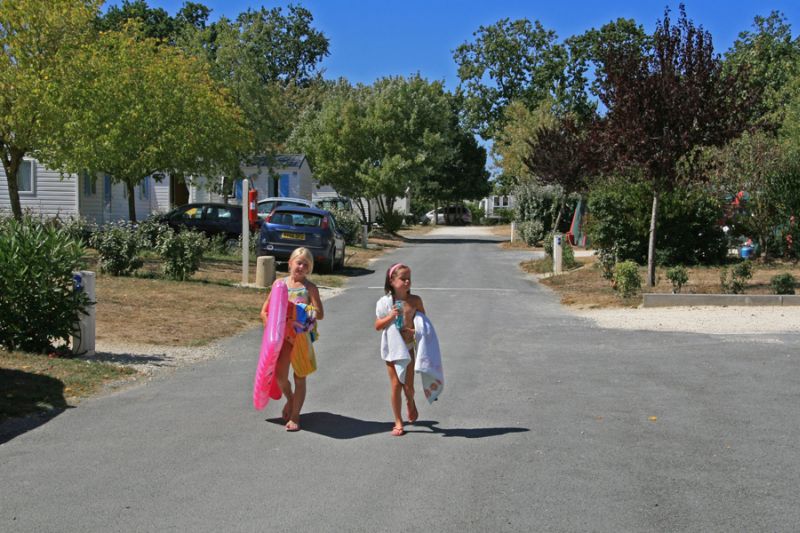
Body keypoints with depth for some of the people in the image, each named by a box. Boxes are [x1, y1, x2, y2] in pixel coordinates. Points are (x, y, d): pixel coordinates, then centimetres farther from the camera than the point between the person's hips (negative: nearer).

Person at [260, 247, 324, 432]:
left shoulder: (310, 288, -2)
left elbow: (320, 314, -8)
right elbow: (265, 311, 8)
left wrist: (304, 310, -23)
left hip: (302, 337, -2)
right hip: (283, 335, 2)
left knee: (300, 378, 4)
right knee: (280, 375, -4)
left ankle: (294, 416, 13)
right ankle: (290, 399, 28)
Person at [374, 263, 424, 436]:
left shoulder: (415, 301, -6)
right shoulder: (385, 302, -7)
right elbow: (377, 326, -2)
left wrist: (416, 330, -16)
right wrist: (390, 316, -19)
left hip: (409, 348, 1)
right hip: (392, 349, 0)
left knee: (408, 385, 5)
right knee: (396, 386, 4)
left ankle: (410, 403, 41)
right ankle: (398, 422, 16)